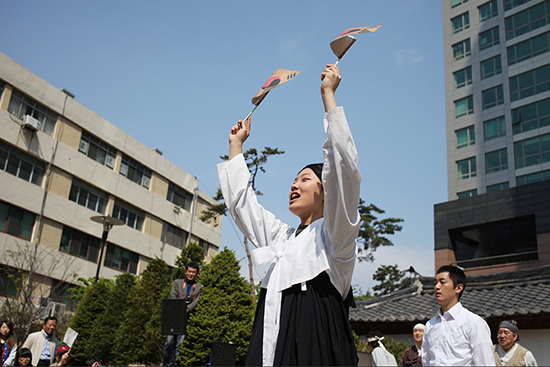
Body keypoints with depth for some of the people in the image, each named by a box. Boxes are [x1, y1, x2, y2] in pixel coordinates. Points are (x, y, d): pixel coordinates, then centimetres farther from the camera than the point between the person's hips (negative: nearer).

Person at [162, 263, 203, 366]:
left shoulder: (200, 287, 15)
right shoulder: (177, 283, 18)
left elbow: (197, 301, 2)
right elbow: (173, 296, 5)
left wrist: (187, 309, -16)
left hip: (188, 317, -1)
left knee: (180, 343, -7)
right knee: (169, 341, -4)